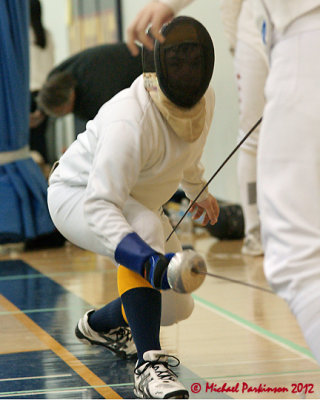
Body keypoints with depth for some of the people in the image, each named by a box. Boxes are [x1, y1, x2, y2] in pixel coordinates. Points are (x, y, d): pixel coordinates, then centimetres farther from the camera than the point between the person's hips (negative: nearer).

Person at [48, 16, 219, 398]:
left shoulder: (203, 97, -13)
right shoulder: (129, 120, -38)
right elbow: (99, 207, -45)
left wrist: (198, 190, 28)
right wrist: (148, 263, -58)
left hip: (131, 201, 8)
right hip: (77, 197, -8)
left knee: (176, 307, 8)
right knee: (147, 229, -39)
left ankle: (100, 324, 39)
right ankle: (149, 365, -34)